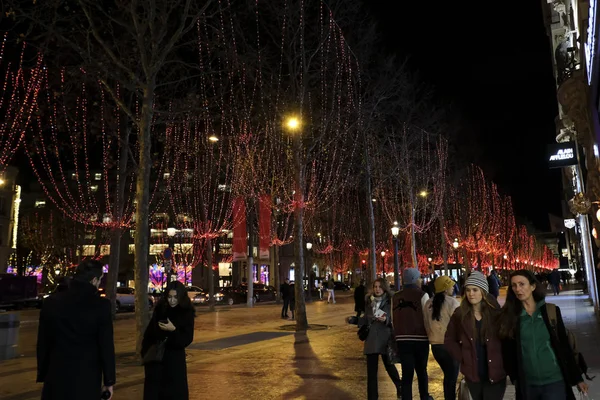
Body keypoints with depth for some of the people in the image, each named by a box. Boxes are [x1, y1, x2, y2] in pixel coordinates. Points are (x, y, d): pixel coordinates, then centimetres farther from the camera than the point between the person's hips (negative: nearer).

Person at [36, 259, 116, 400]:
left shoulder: (51, 302, -2)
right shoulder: (101, 305, -14)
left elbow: (43, 343, 5)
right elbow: (106, 346, -11)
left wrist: (42, 374, 15)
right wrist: (109, 381, -1)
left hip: (57, 377, 3)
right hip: (87, 380, -3)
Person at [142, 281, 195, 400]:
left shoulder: (187, 313, -8)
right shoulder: (159, 309, -1)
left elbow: (187, 339, -9)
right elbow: (149, 332, 8)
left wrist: (173, 330, -25)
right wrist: (145, 352, 2)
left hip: (175, 359, -2)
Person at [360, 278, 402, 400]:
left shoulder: (390, 301, -7)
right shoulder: (369, 301, 6)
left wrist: (386, 320, -25)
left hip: (385, 339, -3)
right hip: (371, 339, 4)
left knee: (389, 366, 12)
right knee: (371, 370, 7)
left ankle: (401, 388, 40)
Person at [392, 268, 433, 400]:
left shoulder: (395, 297, 4)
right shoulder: (422, 295, -7)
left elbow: (393, 320, 8)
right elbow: (427, 317, -9)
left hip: (402, 339, 2)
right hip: (420, 338, -2)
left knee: (407, 373, 4)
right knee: (422, 370, 17)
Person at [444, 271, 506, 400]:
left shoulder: (496, 313, -6)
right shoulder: (459, 314, -2)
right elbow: (449, 340, 5)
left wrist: (505, 363, -6)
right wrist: (462, 358, -3)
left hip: (495, 374, -2)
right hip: (472, 374, 2)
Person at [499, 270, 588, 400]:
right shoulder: (509, 316, -2)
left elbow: (564, 345, 3)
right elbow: (508, 351, 2)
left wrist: (577, 377, 5)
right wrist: (515, 378, -2)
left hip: (555, 381, -1)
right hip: (527, 384, 1)